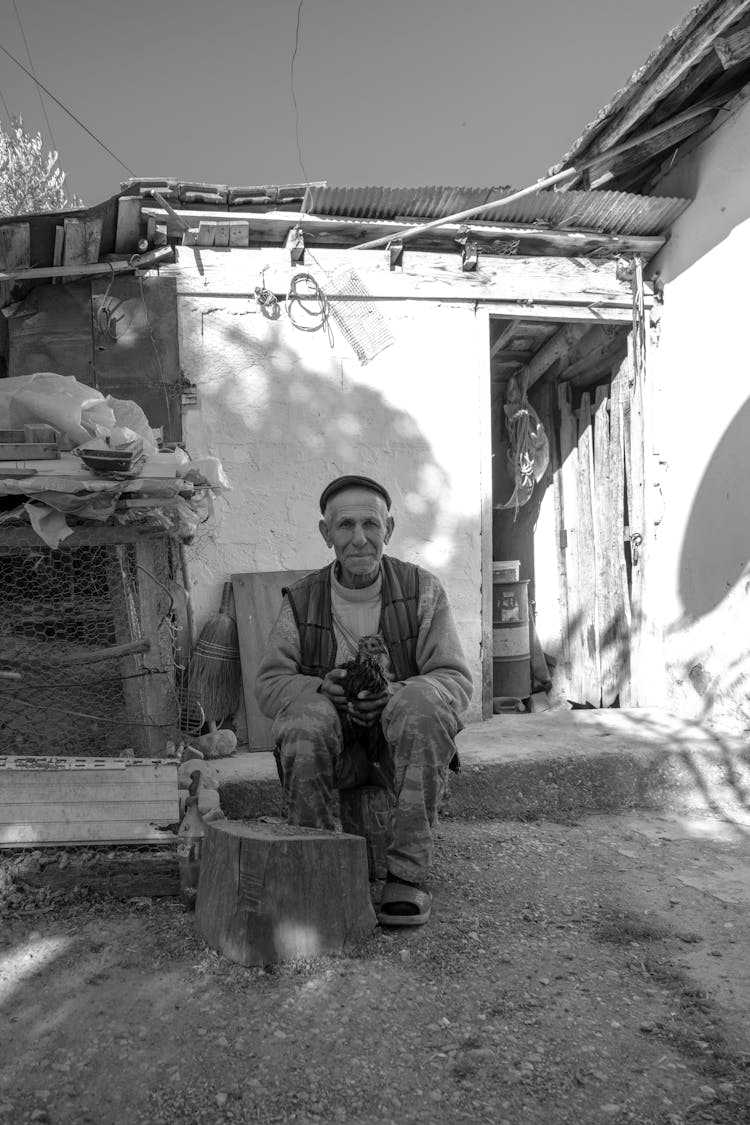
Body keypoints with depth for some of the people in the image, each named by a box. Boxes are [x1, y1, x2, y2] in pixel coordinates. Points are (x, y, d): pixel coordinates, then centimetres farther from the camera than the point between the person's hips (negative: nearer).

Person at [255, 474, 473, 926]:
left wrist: (396, 694, -26)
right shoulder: (301, 599, 3)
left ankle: (409, 874, -25)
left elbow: (457, 680, -5)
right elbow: (269, 683, 1)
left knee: (422, 702, -32)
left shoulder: (422, 589, 0)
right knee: (308, 715, -32)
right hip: (338, 744, 1)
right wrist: (321, 688, -22)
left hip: (405, 739, 0)